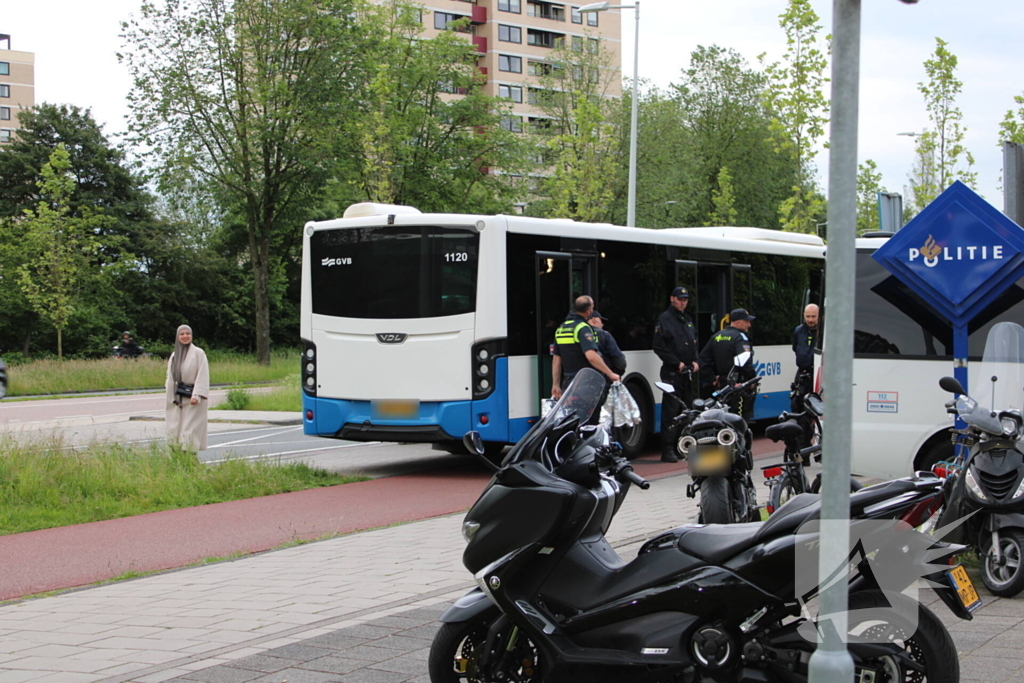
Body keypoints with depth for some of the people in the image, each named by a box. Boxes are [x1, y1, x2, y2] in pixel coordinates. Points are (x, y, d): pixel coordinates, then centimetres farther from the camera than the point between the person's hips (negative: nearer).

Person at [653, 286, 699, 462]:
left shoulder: (687, 320, 20)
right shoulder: (664, 319, -6)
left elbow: (694, 344, 25)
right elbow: (659, 347, -12)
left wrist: (695, 362, 7)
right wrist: (677, 364, -14)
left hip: (687, 373, 8)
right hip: (672, 373, -8)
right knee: (671, 411, -11)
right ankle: (668, 450, -12)